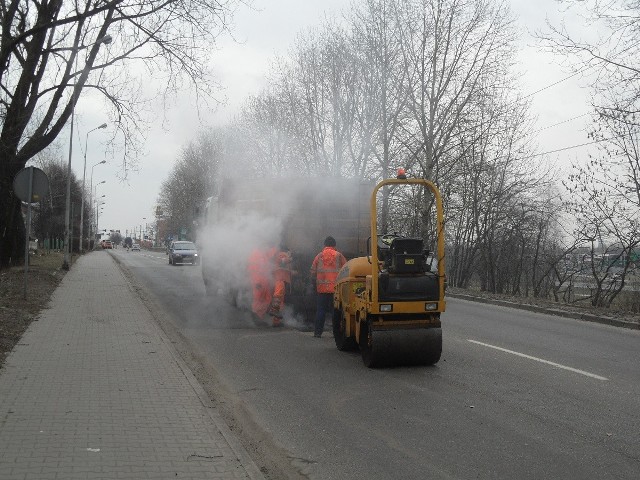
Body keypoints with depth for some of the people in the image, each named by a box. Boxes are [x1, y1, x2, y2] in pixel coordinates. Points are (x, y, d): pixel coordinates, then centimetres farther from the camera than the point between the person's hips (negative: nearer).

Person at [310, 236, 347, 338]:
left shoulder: (319, 256, 5)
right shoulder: (338, 255, 0)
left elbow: (313, 272, 6)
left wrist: (315, 283, 19)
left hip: (322, 288, 1)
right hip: (336, 287, -1)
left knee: (321, 310, 6)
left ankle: (317, 332, 5)